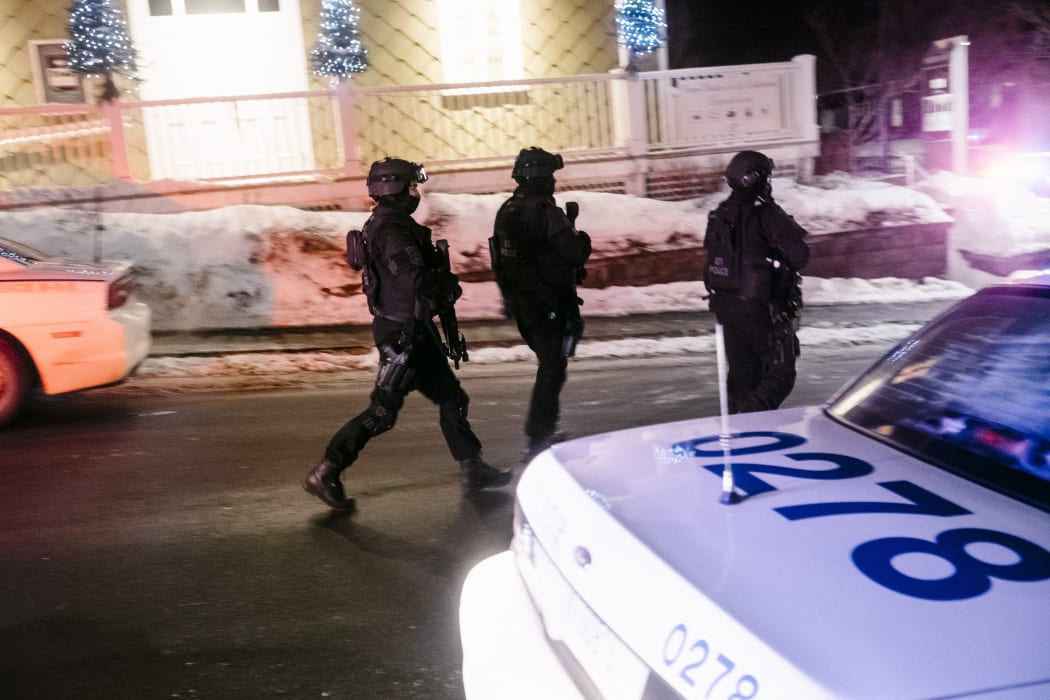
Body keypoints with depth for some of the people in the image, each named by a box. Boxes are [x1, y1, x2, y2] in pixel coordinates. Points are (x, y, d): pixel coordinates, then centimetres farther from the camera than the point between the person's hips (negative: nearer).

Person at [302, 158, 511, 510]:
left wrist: (441, 282, 4)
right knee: (382, 411, -4)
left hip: (412, 329, 11)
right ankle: (324, 474, 6)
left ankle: (473, 471, 25)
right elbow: (415, 279, -29)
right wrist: (447, 282, -10)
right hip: (402, 332, -11)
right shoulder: (393, 230, -19)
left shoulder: (385, 223, 13)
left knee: (451, 398, 15)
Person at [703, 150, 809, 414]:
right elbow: (799, 254, -17)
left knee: (742, 373, 17)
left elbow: (711, 256, 11)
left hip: (725, 305, 7)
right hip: (762, 308, -7)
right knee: (780, 374, 0)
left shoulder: (718, 216, 6)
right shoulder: (765, 214, -16)